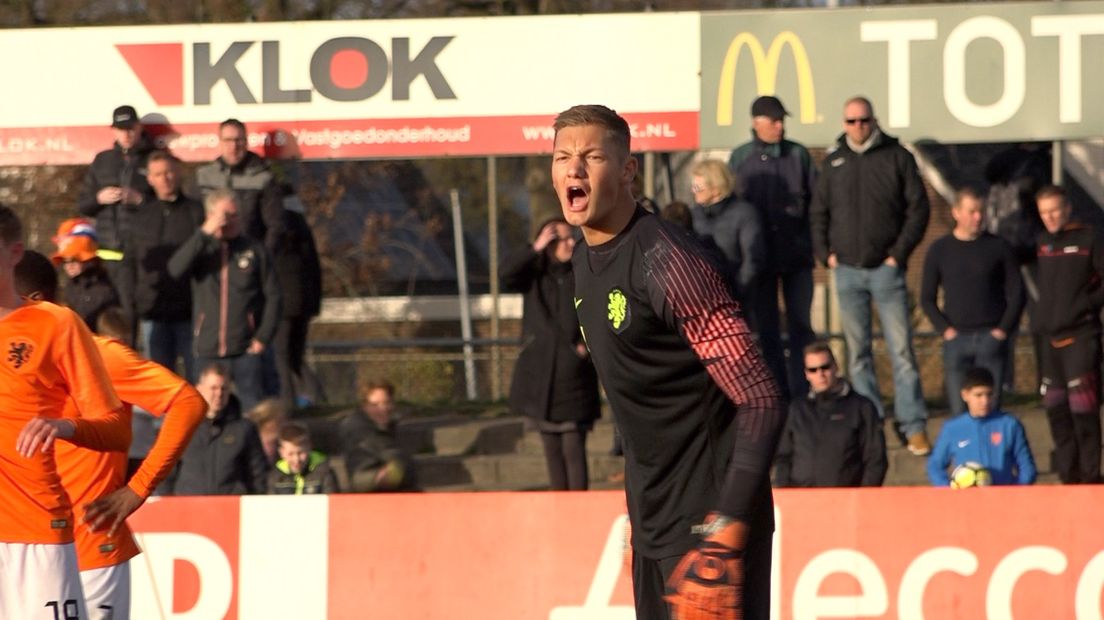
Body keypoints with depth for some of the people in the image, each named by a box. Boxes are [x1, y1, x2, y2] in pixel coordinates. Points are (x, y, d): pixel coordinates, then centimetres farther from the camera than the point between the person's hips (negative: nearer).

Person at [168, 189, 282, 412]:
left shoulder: (254, 251, 3)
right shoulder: (201, 249, 6)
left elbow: (273, 296, 4)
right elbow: (175, 270, -14)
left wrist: (263, 338, -4)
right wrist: (204, 233, -18)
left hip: (246, 351, -2)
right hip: (207, 352, 2)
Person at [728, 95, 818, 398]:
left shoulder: (798, 155, 2)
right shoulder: (740, 158, 1)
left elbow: (818, 199, 3)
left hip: (797, 256, 0)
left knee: (801, 327, 2)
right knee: (766, 329, 4)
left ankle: (802, 393, 5)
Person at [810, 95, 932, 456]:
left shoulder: (896, 157, 1)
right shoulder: (834, 163, 10)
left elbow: (918, 208, 0)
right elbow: (818, 213, 15)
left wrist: (900, 252, -7)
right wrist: (825, 253, 3)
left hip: (886, 268, -3)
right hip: (847, 270, 3)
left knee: (901, 349, -7)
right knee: (857, 352, 6)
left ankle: (913, 425, -6)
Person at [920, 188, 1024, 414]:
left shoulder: (997, 247, 6)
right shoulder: (939, 250, 7)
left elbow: (1016, 293, 8)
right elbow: (927, 299, 11)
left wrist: (1003, 329, -3)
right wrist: (944, 329, -3)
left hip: (991, 336, -1)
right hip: (956, 338, 1)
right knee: (958, 409, -3)